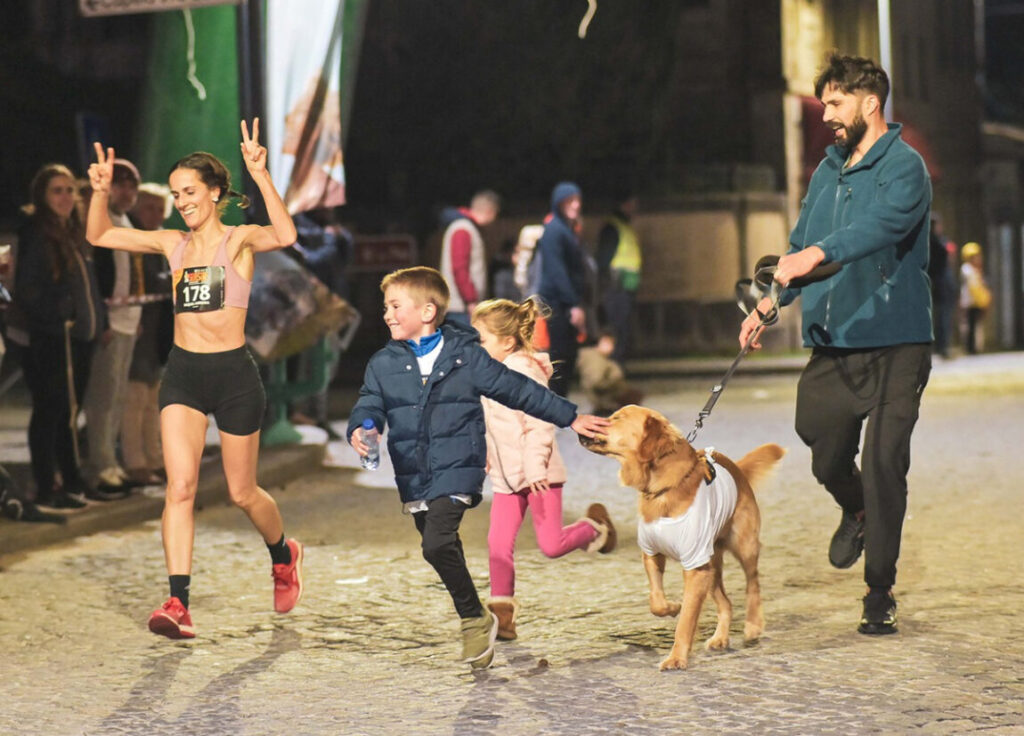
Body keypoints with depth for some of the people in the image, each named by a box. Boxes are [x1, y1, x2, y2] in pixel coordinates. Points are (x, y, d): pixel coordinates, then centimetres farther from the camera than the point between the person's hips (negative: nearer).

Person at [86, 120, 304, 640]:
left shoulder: (239, 240, -6)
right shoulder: (172, 244, 8)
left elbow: (285, 236, -28)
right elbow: (99, 236, 10)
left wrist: (260, 176, -34)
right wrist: (102, 191, -8)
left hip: (233, 373, -3)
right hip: (182, 373, 3)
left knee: (242, 493, 11)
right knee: (179, 486, -13)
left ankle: (284, 555, 42)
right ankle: (178, 605, -18)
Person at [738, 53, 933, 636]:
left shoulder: (904, 167, -9)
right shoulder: (827, 172, 16)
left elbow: (882, 224, -28)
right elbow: (801, 246, 23)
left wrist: (818, 253, -43)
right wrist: (768, 305, 9)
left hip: (894, 345, -6)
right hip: (832, 347, 6)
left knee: (883, 468, -7)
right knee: (826, 458, 5)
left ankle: (881, 594, 4)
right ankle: (856, 513, 40)